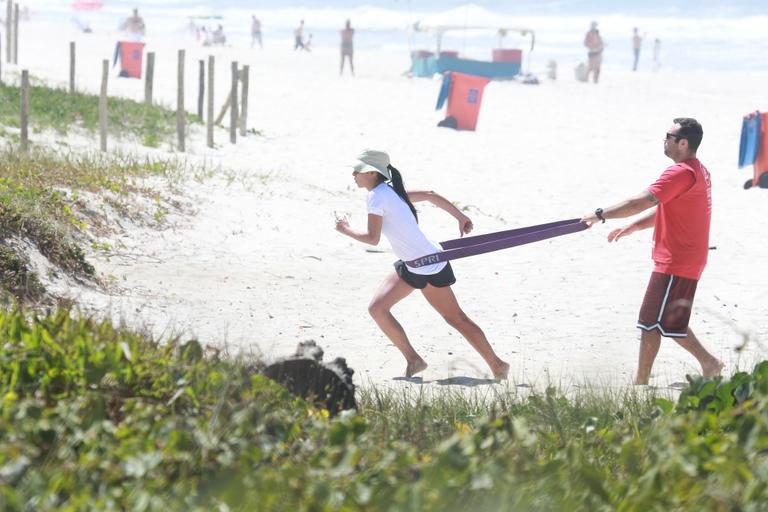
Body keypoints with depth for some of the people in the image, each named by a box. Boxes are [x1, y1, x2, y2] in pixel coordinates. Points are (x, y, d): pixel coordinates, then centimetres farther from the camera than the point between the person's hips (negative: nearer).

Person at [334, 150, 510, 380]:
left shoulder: (377, 196, -20)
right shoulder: (390, 192, 6)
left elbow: (372, 238, -26)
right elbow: (430, 195, 13)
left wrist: (346, 230, -9)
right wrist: (460, 217, 21)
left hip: (430, 269, -9)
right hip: (409, 266, 9)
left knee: (455, 319, 2)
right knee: (377, 308, 3)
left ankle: (497, 366, 12)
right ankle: (412, 359, 9)